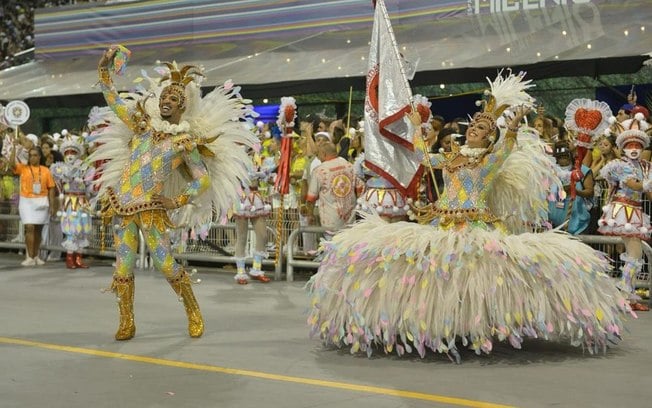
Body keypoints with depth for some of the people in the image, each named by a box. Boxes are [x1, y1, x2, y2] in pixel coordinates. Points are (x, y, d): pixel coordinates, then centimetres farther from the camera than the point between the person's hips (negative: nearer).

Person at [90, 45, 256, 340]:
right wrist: (105, 69, 4)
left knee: (166, 265, -4)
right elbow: (112, 99, 13)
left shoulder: (185, 141, 1)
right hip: (122, 205, 3)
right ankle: (126, 323, 13)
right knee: (123, 266, 2)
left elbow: (204, 180, 4)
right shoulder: (142, 125, 10)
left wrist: (178, 201, -4)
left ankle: (194, 314, 15)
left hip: (151, 209, -3)